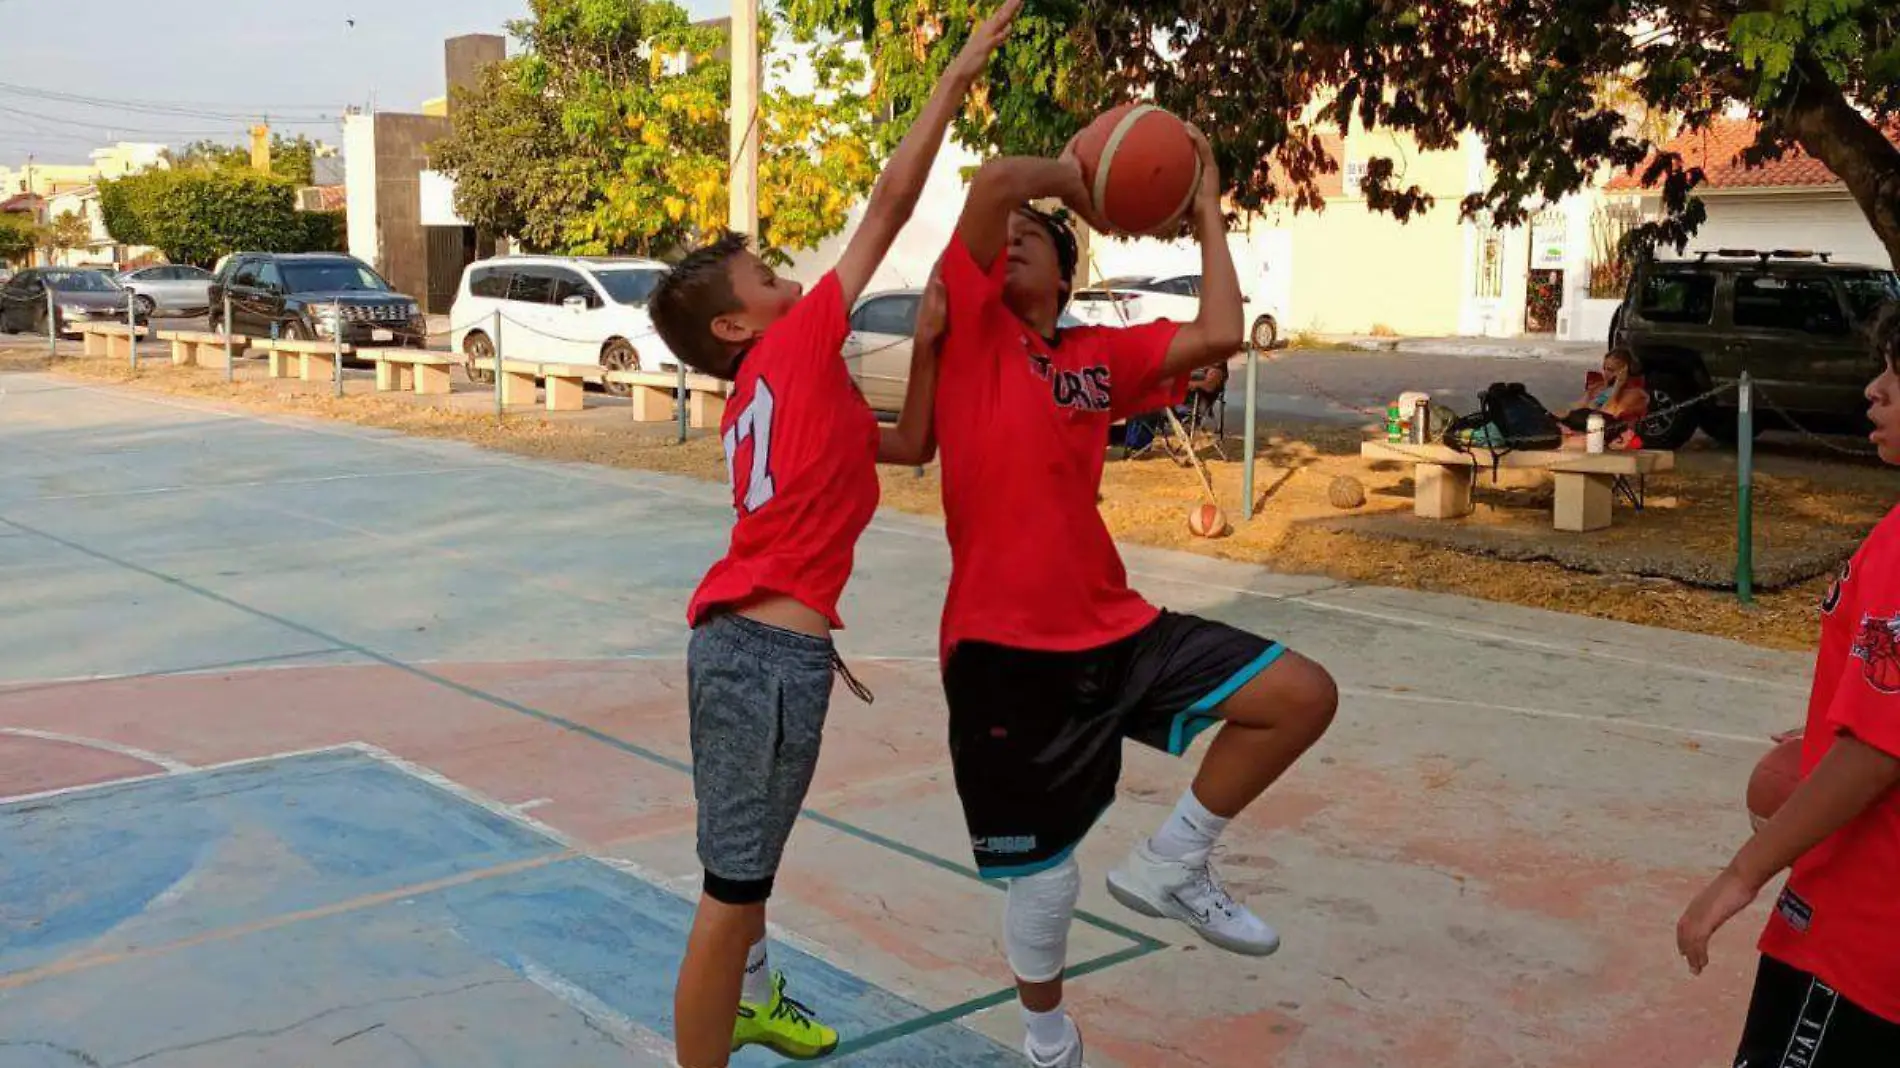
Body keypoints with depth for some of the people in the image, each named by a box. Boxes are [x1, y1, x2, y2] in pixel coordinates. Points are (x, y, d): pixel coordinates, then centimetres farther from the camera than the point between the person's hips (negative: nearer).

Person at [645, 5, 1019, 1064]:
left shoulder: (786, 390, 17)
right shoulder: (796, 347, -6)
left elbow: (911, 444, 24)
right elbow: (890, 206, -7)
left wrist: (927, 343, 12)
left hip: (754, 642, 11)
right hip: (767, 649, -11)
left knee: (748, 861, 28)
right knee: (735, 883, -4)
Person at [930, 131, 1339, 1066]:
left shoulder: (1099, 356, 10)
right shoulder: (970, 327, -2)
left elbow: (1219, 337, -3)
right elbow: (997, 180, -16)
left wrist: (1206, 210, 8)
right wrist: (1074, 174, 2)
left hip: (1113, 629, 5)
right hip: (1005, 647, -5)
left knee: (1302, 696, -4)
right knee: (1043, 872, 8)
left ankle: (1169, 866, 12)